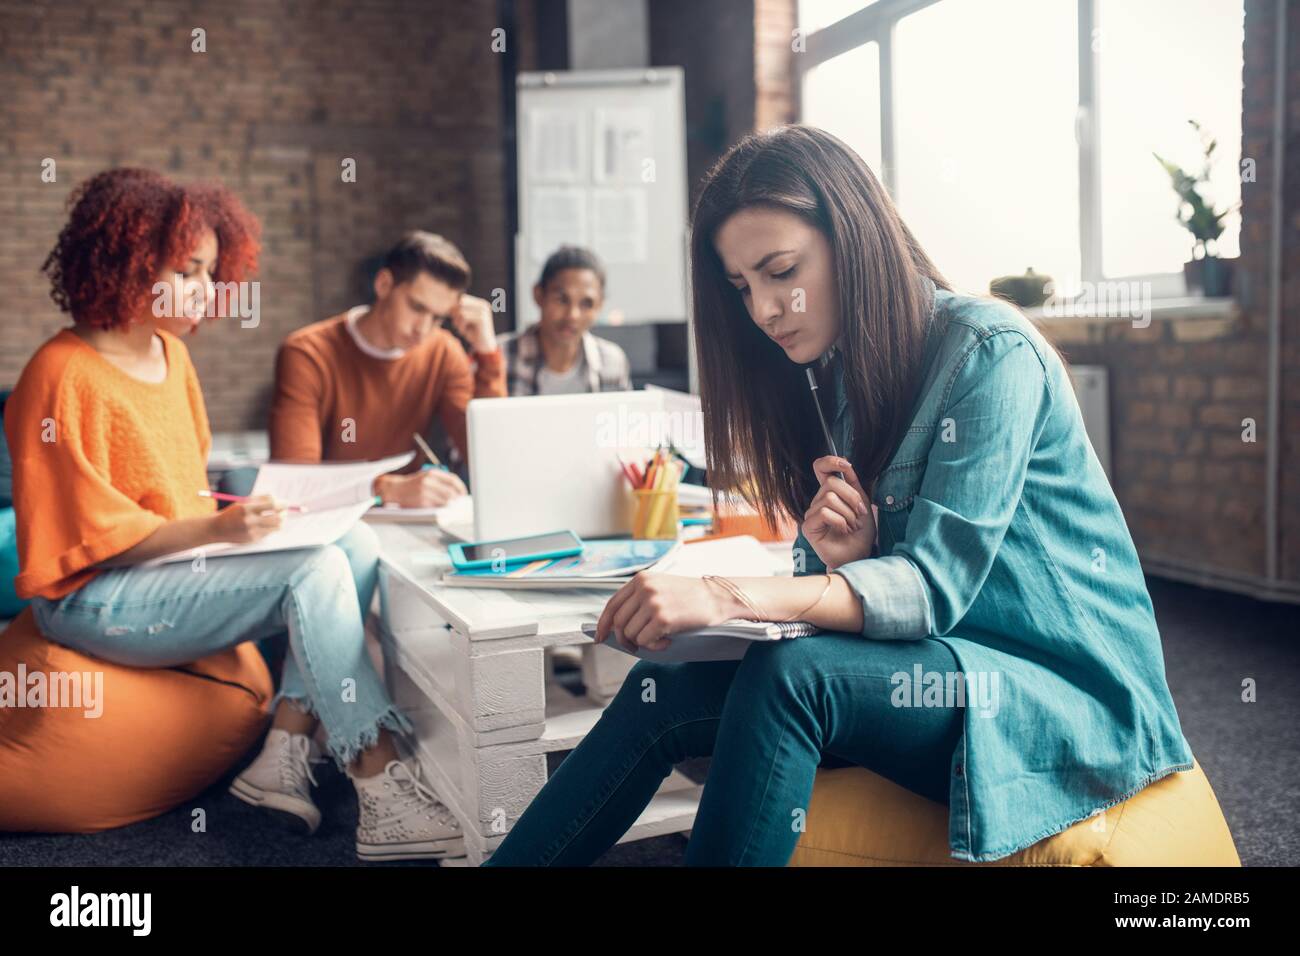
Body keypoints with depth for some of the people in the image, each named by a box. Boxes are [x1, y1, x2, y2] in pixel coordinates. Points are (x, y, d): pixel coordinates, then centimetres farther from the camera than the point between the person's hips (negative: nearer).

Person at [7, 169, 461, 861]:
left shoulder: (171, 354, 11)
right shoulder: (63, 376, -16)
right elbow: (88, 537, -18)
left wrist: (236, 515, 2)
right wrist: (213, 529, -27)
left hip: (183, 564, 9)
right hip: (97, 599, -9)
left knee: (357, 542, -9)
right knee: (315, 572, -26)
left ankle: (283, 757, -14)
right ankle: (384, 802, -25)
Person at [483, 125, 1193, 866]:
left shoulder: (990, 352, -15)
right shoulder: (843, 375, 9)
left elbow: (933, 584, -23)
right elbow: (880, 587, 8)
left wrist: (728, 595, -35)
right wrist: (840, 556, -17)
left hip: (1075, 694, -6)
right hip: (942, 665, 6)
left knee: (788, 676, -33)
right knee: (665, 692, -17)